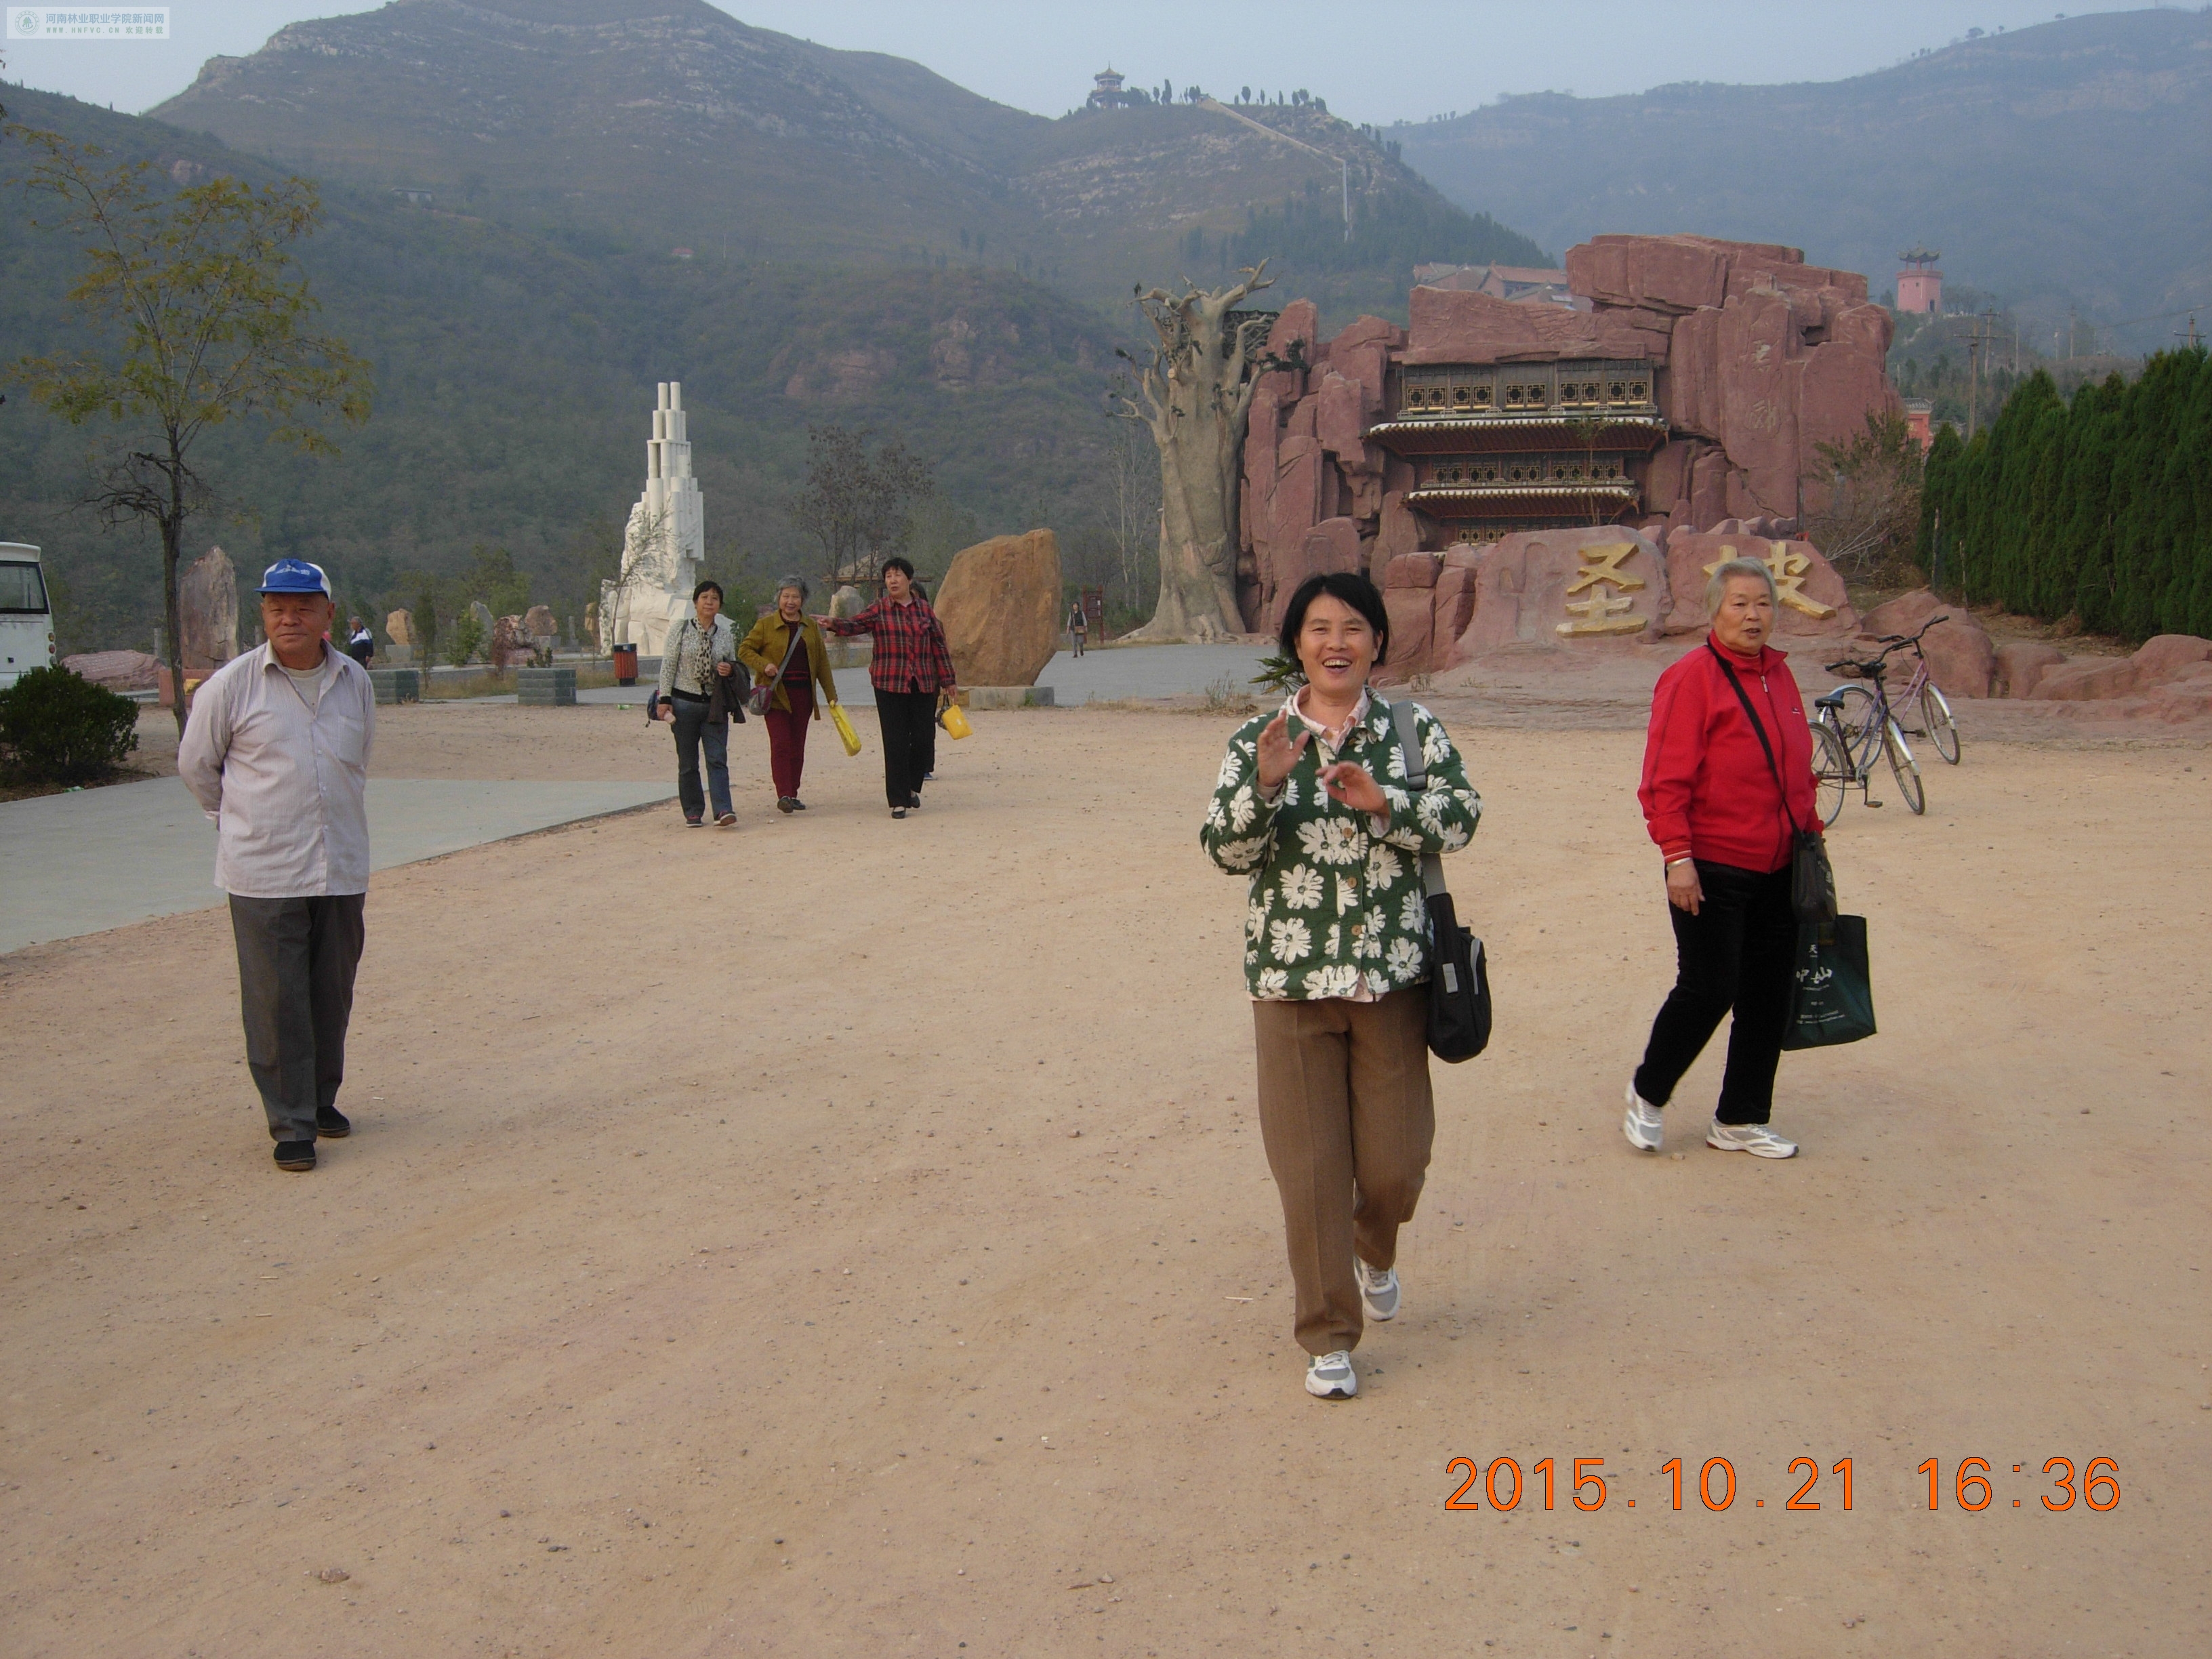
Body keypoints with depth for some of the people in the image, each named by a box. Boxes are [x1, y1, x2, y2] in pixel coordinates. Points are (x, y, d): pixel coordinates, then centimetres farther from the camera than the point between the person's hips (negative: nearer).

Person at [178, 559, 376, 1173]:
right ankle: (291, 1123, 5)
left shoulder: (354, 682, 6)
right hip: (263, 875, -3)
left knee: (333, 995, 10)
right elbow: (195, 765, 8)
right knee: (277, 1003, -3)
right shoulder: (232, 685, -5)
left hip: (342, 869, 4)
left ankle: (322, 1099, 28)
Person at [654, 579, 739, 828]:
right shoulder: (681, 630, 0)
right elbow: (668, 666, -2)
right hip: (685, 702, -1)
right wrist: (664, 699, -8)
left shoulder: (726, 634, 7)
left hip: (715, 704, 1)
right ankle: (693, 812, 12)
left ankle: (722, 810, -17)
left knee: (718, 758, -9)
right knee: (687, 763, 5)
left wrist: (730, 669, -7)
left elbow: (733, 663, 18)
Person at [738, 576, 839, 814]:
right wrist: (764, 665, -13)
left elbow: (822, 662, 13)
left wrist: (831, 694, 9)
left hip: (803, 695, 4)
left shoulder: (810, 628, 12)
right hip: (776, 693, -4)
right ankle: (783, 795, -17)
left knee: (798, 746, 6)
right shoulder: (765, 625, 2)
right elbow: (744, 651, 5)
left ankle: (793, 794, 13)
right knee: (781, 744, -12)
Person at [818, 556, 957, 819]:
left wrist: (947, 681, 11)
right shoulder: (879, 610, 2)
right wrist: (834, 623, -36)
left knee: (923, 739, 3)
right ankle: (898, 801, 2)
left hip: (925, 684, 2)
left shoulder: (924, 609, 9)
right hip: (890, 684, -2)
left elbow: (939, 645, 12)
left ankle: (913, 786, 28)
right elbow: (856, 624, -14)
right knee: (895, 743, -3)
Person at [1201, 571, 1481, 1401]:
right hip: (1292, 980, -1)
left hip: (1392, 975, 1)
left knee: (1395, 1159, 7)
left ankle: (1376, 1251, 43)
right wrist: (1264, 784, -23)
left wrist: (1384, 801, -24)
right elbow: (1226, 850, -7)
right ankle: (1329, 1337, 17)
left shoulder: (1414, 730, 2)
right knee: (1311, 1168, 2)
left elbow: (1461, 818, -8)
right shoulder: (1259, 739, 1)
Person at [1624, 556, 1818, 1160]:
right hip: (1712, 871, -7)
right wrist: (1678, 857, -19)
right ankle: (1647, 1095, 19)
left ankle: (1740, 1121, 22)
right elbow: (1665, 781, -16)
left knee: (1768, 997, 10)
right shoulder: (1692, 678, -12)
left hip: (1778, 871, 7)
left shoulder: (1780, 675, 11)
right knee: (1708, 990, -4)